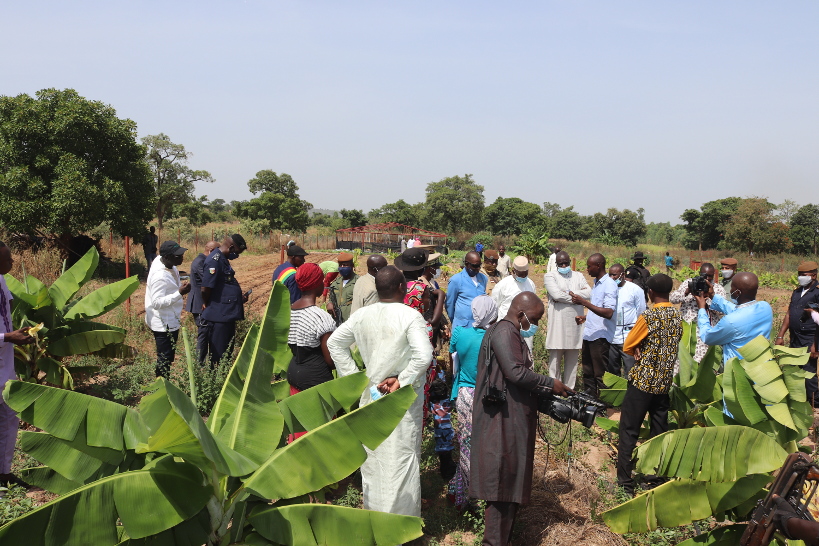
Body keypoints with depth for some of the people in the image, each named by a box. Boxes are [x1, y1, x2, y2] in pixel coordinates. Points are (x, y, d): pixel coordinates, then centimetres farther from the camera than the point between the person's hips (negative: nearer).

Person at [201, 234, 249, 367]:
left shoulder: (223, 259, 14)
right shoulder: (214, 261, -18)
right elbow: (205, 288, -23)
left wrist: (239, 297, 12)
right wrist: (207, 305, -7)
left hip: (228, 315, 10)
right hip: (218, 316, -10)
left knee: (228, 352, 17)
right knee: (218, 356, -1)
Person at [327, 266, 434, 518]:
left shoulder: (361, 315, 0)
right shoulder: (410, 316, -17)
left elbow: (334, 343, 9)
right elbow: (423, 355, -28)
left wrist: (354, 377, 7)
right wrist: (401, 381, -16)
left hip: (370, 394, 5)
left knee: (373, 456, 18)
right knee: (401, 456, 6)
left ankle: (373, 512, 33)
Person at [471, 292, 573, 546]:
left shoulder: (513, 333, 19)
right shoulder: (504, 331, -14)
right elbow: (516, 372, -23)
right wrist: (551, 385, -12)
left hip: (513, 419, 11)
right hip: (503, 421, -11)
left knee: (510, 481, 15)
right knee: (503, 480, -4)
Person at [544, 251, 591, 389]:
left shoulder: (578, 276, 15)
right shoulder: (550, 276, 2)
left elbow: (589, 293, -1)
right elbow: (556, 294, -14)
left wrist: (568, 293, -10)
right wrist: (577, 297, -5)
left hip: (575, 323, 4)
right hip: (557, 324, -4)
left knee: (572, 360, 10)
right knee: (555, 359, 0)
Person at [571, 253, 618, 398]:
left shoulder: (609, 285, -14)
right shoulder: (596, 283, 15)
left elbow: (608, 313, -25)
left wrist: (584, 302, -27)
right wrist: (585, 317, 16)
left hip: (600, 336, -9)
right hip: (589, 334, 9)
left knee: (600, 375, -2)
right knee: (588, 374, 15)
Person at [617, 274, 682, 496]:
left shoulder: (649, 317, -16)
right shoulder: (677, 315, 3)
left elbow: (627, 346, -8)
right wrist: (650, 351, 6)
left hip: (643, 380, -6)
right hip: (665, 381, 6)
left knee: (629, 431, 0)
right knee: (659, 431, 15)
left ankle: (625, 484, 1)